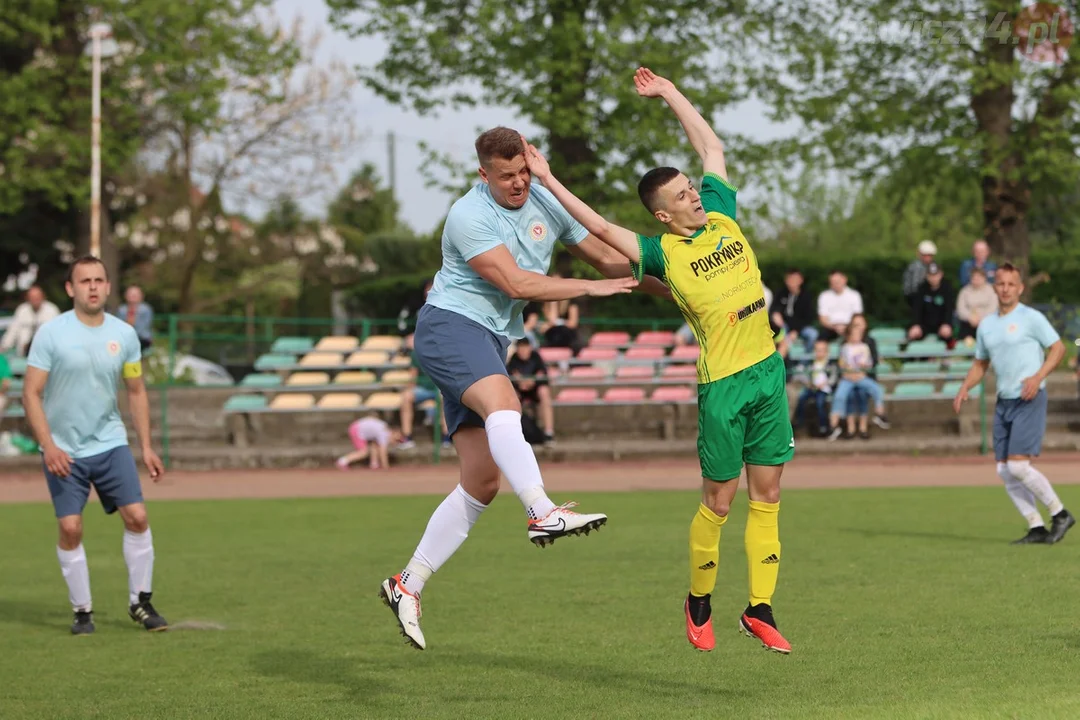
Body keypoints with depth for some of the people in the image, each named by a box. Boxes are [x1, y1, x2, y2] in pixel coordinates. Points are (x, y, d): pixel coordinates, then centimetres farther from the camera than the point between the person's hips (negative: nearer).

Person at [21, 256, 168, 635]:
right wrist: (48, 446, -18)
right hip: (63, 451, -3)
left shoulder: (124, 334, 2)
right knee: (70, 528, -6)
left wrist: (147, 447, 6)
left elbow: (136, 392, 11)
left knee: (137, 516, -8)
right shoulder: (51, 333, -9)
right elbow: (31, 393, -9)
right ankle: (82, 611, 8)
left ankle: (140, 601, 7)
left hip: (110, 444, 3)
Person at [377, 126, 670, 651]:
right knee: (503, 403, -37)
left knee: (482, 482, 1)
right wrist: (590, 287, -17)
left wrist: (674, 291, 18)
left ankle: (408, 585, 8)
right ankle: (543, 513, -58)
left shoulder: (545, 202, 9)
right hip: (451, 325, -8)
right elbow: (516, 283, -19)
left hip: (492, 340, 8)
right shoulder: (469, 216, -13)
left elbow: (609, 258, 19)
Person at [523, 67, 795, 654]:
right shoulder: (663, 252, -6)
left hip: (769, 369, 5)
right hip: (723, 383, -5)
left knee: (766, 495, 5)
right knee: (718, 500, 1)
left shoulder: (722, 215, 9)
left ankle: (759, 610, 10)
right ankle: (699, 603, 20)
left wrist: (669, 93, 23)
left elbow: (711, 146, 19)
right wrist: (549, 181, -9)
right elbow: (602, 229, -11)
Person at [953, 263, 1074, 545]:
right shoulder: (986, 324, 14)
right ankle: (1037, 528, 8)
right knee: (1004, 471, 1)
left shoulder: (1031, 318, -5)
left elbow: (1058, 348, -5)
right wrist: (964, 388, 6)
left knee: (1018, 465, -15)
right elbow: (980, 363, 23)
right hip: (1003, 402, 7)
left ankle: (1060, 514, 1)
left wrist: (1038, 377, -18)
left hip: (1029, 400, -7)